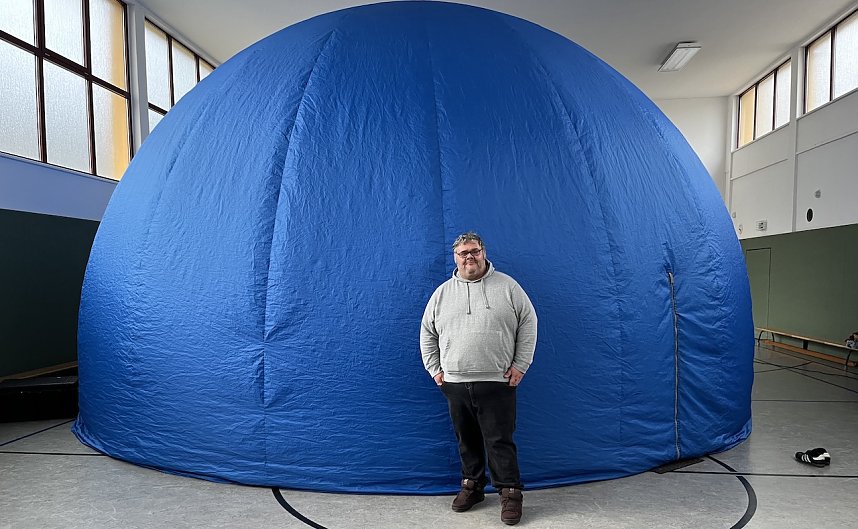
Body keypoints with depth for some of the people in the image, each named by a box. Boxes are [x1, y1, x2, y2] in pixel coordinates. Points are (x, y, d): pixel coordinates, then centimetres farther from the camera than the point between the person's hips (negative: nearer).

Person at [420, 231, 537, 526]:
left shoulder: (507, 286, 1)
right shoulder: (442, 292, 8)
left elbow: (528, 323, 2)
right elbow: (427, 333, 14)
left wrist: (520, 365, -2)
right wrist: (434, 369, 8)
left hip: (497, 382, -3)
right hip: (454, 383, 3)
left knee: (500, 441, 2)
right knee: (466, 439, 15)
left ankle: (510, 493, 16)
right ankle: (472, 485, 31)